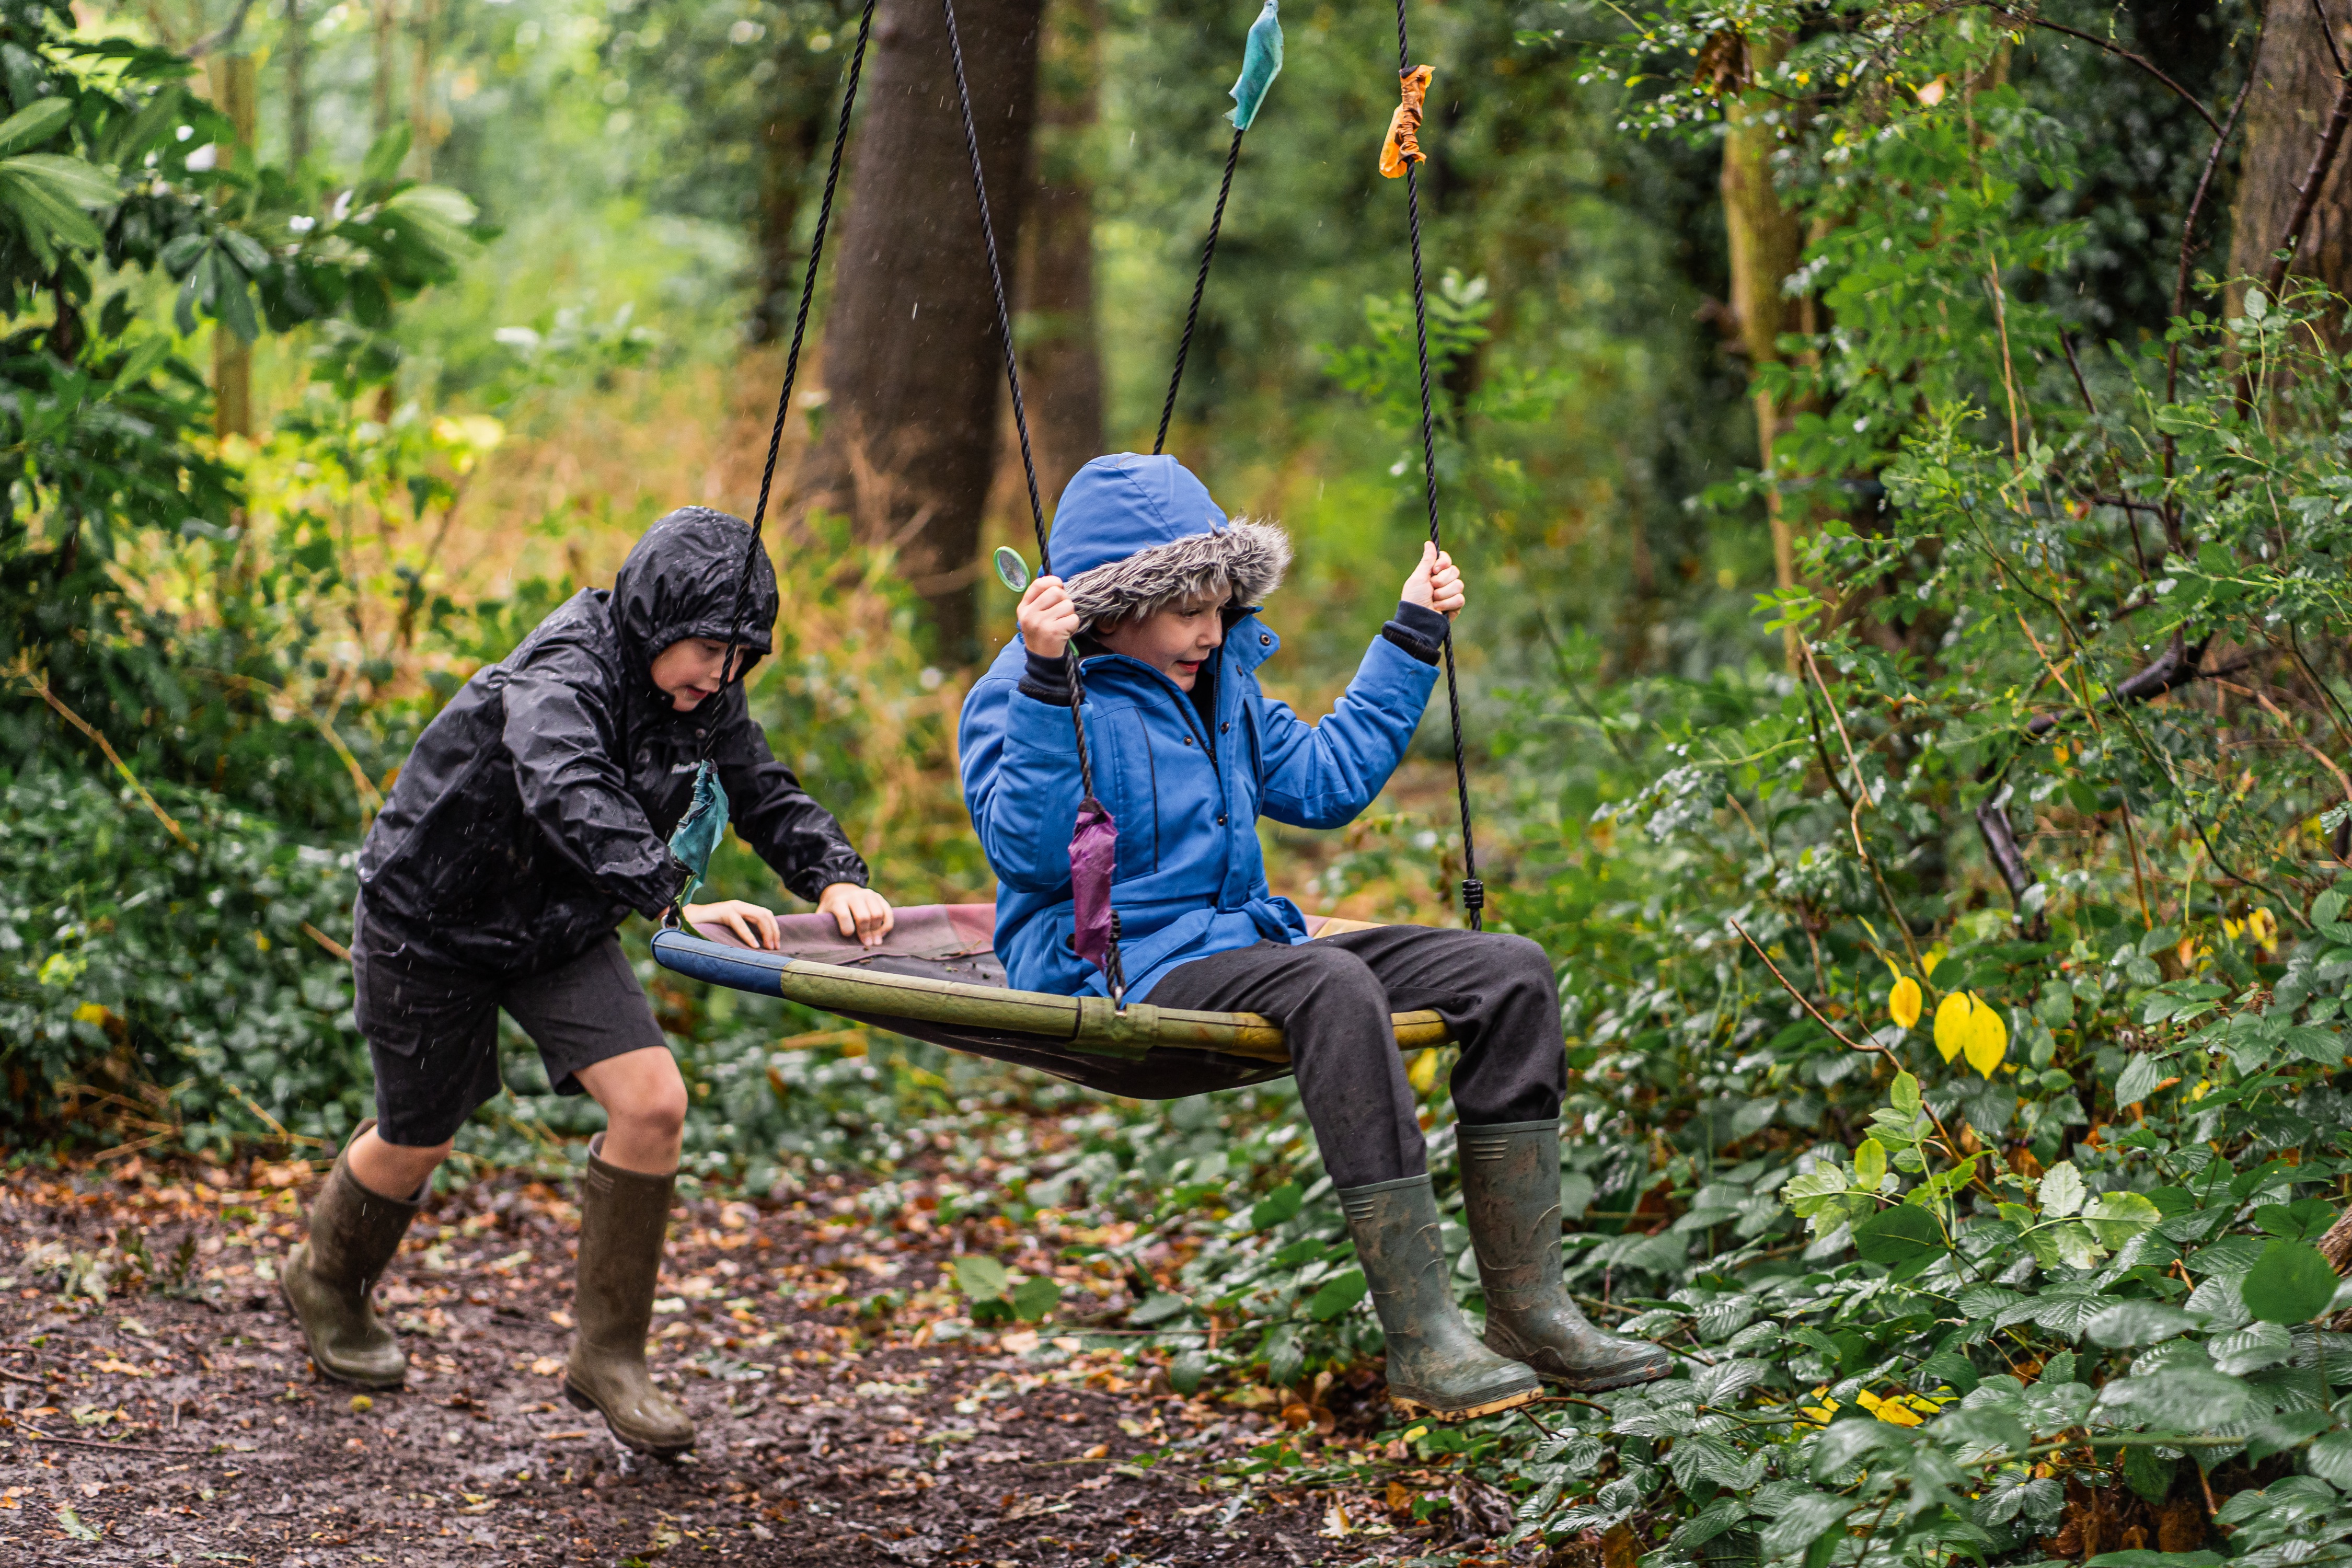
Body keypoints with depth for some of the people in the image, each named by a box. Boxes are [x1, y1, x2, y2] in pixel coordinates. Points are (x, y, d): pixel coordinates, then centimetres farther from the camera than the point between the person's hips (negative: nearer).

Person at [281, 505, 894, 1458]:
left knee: (653, 1102, -13)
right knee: (418, 1140, 11)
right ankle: (325, 1283, 44)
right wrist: (676, 899, -64)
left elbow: (764, 793, -2)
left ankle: (607, 1356, -1)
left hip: (559, 930, 6)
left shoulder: (699, 698, -10)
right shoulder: (557, 681, -33)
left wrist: (834, 877, -22)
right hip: (431, 919, -6)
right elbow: (573, 801, -51)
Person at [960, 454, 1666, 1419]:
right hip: (1120, 978, -8)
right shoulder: (1021, 696, -6)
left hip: (1243, 947, 9)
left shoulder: (1219, 680, 18)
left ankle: (1528, 1306, -10)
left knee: (1509, 972, -6)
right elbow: (1031, 852, -22)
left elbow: (1325, 779, 26)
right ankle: (1420, 1340, -38)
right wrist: (1044, 681, -30)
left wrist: (1412, 635, 25)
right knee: (1334, 987, -37)